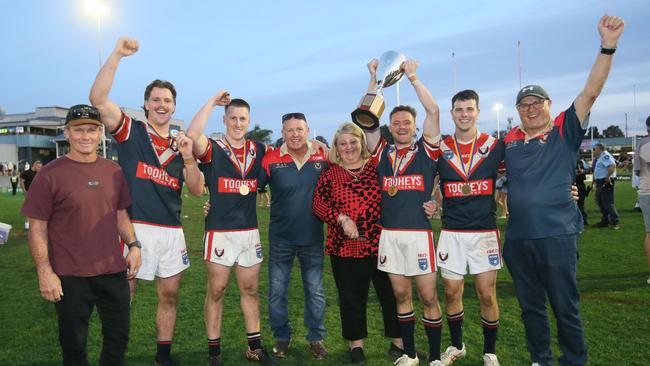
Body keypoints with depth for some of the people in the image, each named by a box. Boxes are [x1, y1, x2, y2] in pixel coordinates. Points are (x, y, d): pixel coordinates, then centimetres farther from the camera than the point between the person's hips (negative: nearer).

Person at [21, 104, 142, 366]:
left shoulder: (113, 171, 6)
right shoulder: (51, 174, -8)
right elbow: (38, 227, -7)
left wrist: (133, 245, 4)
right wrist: (44, 271, -12)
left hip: (114, 271, 4)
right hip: (70, 277, -4)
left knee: (118, 337, 16)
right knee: (74, 344, 11)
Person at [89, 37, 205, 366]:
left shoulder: (180, 144, 14)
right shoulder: (130, 131, 2)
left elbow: (197, 190, 6)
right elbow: (98, 98, -14)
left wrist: (188, 157, -11)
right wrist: (117, 55, -19)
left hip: (171, 231, 5)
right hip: (135, 227, -5)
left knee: (170, 294, 12)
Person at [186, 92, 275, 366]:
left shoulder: (259, 150, 8)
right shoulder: (212, 149, -5)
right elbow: (192, 136, -25)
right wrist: (212, 102, -17)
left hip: (250, 231, 4)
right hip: (219, 232, -4)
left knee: (251, 289, 12)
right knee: (216, 290, 6)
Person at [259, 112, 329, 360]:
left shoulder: (323, 156, -4)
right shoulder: (270, 159, -8)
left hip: (312, 237, 1)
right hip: (280, 238, 0)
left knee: (315, 291, 12)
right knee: (277, 291, 10)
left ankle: (316, 338, 29)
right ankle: (282, 338, 29)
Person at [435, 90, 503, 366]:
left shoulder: (495, 145, 0)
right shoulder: (440, 148, 3)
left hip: (485, 231, -1)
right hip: (451, 232, 1)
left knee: (487, 294, 2)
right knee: (452, 292, 8)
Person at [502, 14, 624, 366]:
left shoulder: (564, 132, -1)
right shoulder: (509, 140, 8)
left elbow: (590, 92, -12)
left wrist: (607, 45, -20)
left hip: (557, 235, -4)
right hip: (518, 237, 4)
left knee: (565, 307, 7)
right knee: (530, 306, 16)